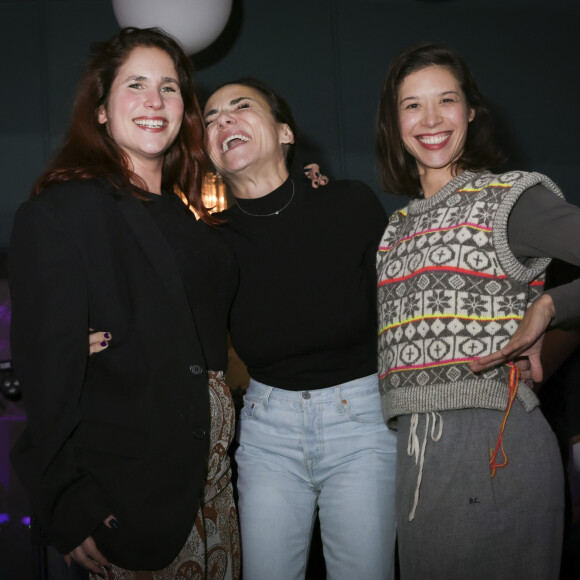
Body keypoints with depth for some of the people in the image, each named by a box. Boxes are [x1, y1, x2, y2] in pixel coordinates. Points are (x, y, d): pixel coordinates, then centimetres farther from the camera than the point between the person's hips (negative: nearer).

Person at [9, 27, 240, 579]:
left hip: (210, 472, 7)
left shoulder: (186, 217, 14)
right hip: (131, 488, -7)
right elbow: (48, 364, -14)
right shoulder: (59, 211, -9)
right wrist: (68, 507, -17)